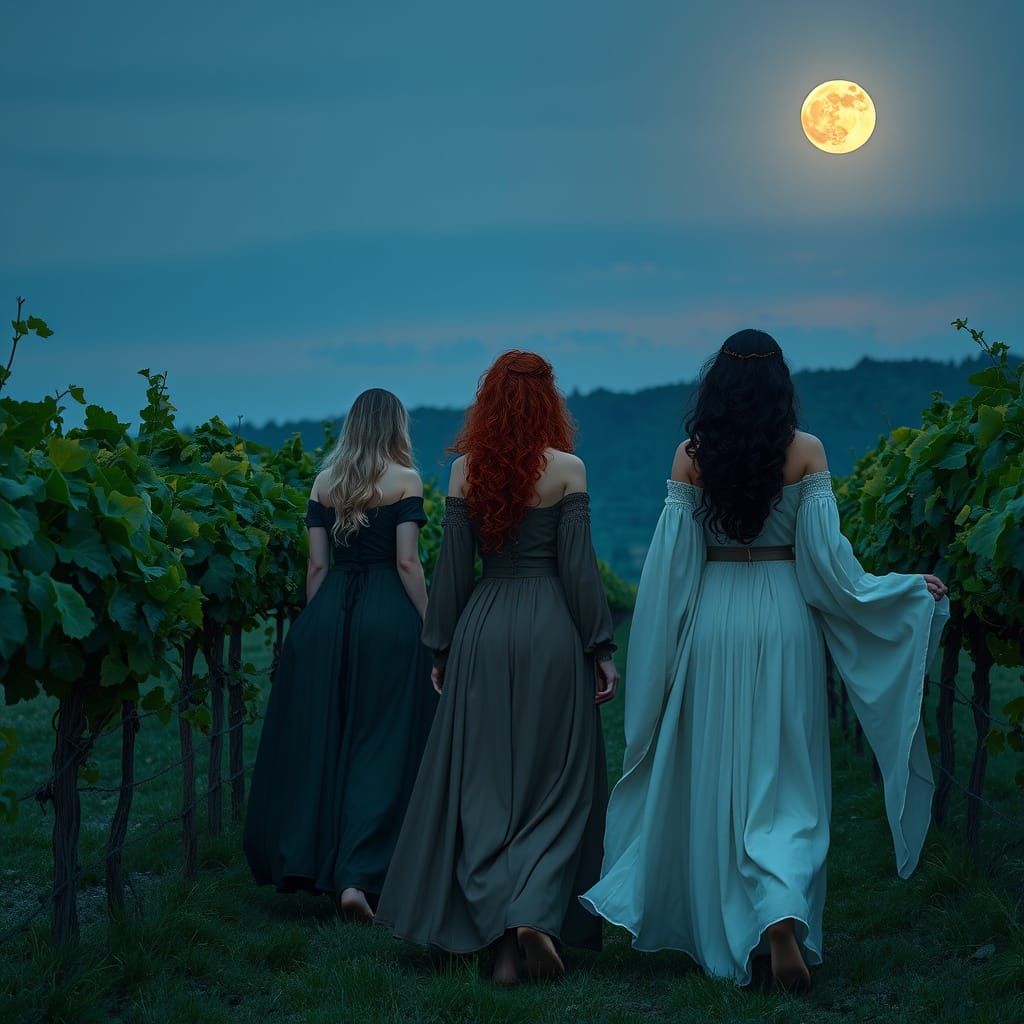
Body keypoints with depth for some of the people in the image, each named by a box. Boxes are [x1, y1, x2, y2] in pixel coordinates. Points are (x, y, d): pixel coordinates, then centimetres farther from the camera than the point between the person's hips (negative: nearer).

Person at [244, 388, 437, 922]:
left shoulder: (324, 482, 10)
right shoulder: (405, 479, -1)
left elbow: (317, 565, 7)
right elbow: (407, 563, -7)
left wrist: (317, 620, 15)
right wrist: (431, 629, -2)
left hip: (328, 610, 4)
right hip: (389, 614, -4)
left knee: (317, 739, 12)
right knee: (381, 746, -1)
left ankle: (301, 859, 20)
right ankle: (357, 876, -8)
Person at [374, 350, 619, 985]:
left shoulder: (466, 471, 3)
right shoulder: (567, 469, -5)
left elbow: (453, 567, 6)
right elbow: (578, 567, -6)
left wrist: (443, 648, 14)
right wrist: (602, 649, 0)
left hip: (482, 628, 2)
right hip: (552, 626, -2)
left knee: (483, 784, 7)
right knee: (556, 782, 6)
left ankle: (499, 933, 3)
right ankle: (536, 912, -12)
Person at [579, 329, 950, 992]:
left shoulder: (691, 456, -1)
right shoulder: (805, 451, -5)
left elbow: (672, 561, -2)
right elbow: (827, 556, -6)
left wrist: (658, 653, 7)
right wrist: (913, 590, 6)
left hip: (711, 620, 1)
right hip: (784, 619, -1)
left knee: (715, 777, 11)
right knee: (785, 779, 7)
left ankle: (723, 936, 18)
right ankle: (782, 913, -14)